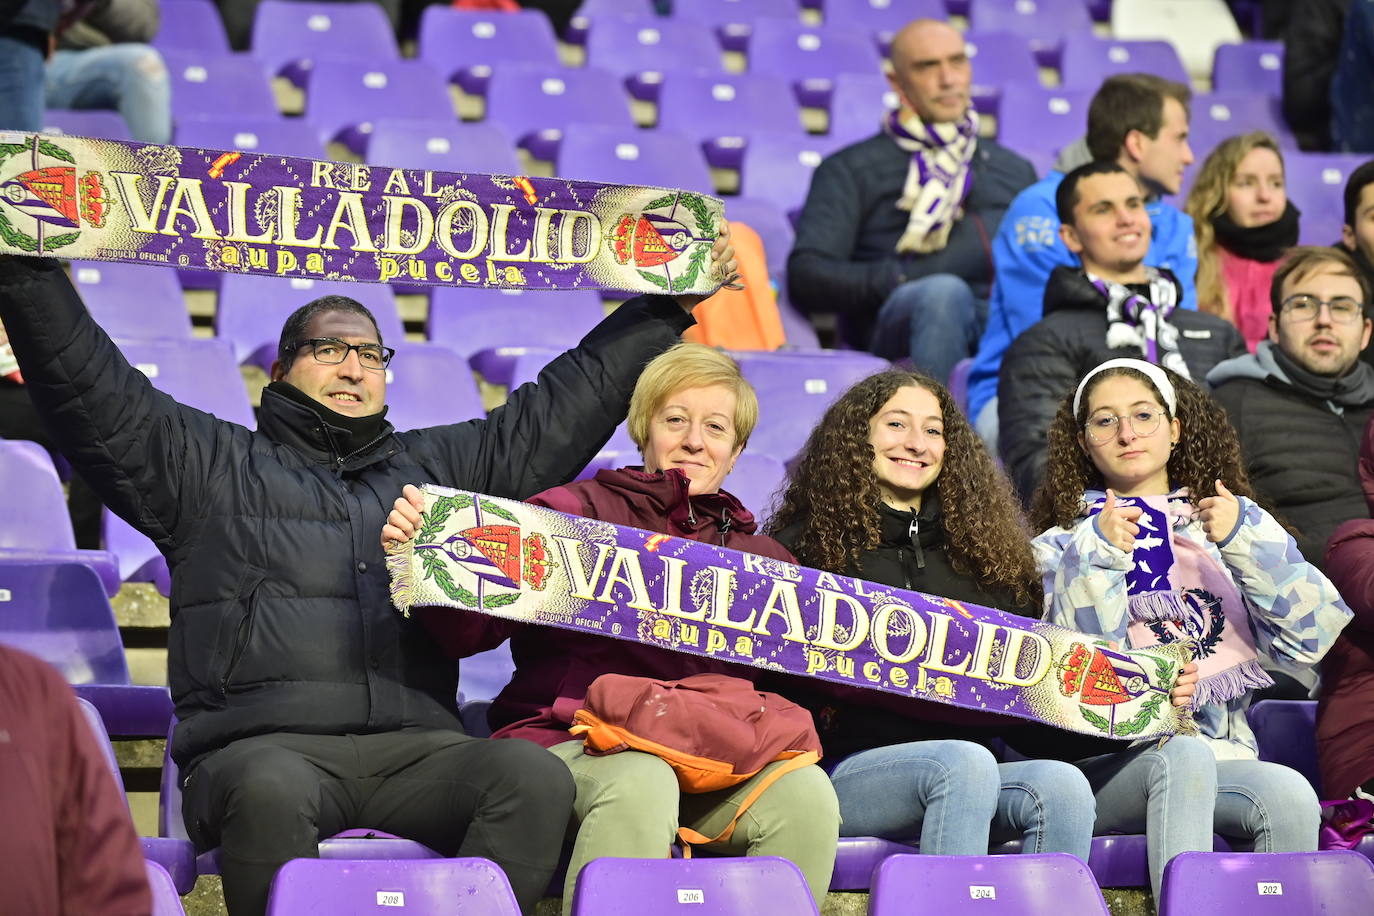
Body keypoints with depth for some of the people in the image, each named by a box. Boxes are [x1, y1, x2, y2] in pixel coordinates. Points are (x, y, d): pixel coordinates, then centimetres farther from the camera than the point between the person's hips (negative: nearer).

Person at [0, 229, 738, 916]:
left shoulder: (441, 465, 29)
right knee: (272, 792, -40)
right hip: (260, 745, -3)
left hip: (414, 749, 3)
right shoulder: (210, 465, 18)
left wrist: (671, 306, 31)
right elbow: (87, 390, 8)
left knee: (536, 777, -27)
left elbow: (569, 402, 32)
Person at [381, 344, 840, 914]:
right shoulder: (574, 511, 11)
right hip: (570, 739, -3)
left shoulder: (759, 558, 25)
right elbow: (471, 627, 2)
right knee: (640, 784, -37)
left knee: (806, 792, -27)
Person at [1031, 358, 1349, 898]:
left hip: (1223, 756, 2)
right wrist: (1098, 557, -11)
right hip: (1113, 767, -2)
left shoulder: (1237, 524, 18)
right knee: (1184, 757, -35)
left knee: (1291, 795, -30)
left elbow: (1310, 640, 4)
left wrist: (1244, 542, -7)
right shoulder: (1064, 545, 14)